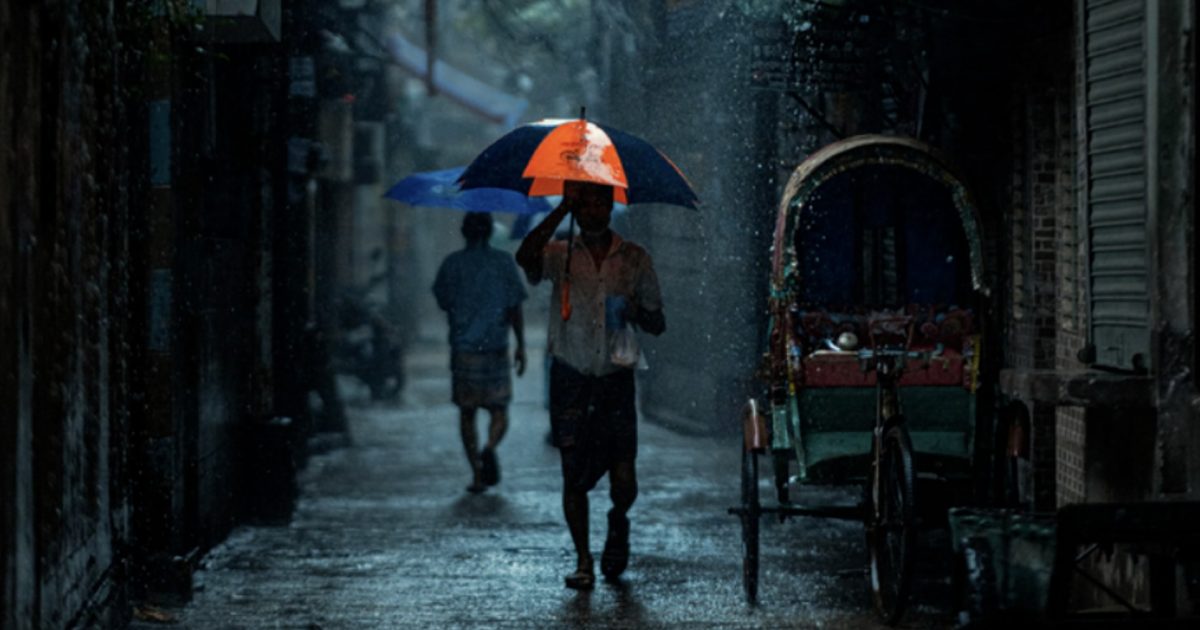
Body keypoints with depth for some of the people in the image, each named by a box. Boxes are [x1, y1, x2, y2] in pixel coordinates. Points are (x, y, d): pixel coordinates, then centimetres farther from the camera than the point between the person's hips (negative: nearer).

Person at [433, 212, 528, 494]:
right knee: (499, 411, 8)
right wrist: (521, 346, 3)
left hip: (462, 347, 1)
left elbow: (444, 303, 9)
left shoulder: (451, 263, 1)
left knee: (467, 413, 8)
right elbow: (514, 307, -4)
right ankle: (489, 449, -21)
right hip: (495, 348, -1)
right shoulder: (503, 262, -2)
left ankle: (477, 474, 2)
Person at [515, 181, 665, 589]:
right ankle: (583, 560, 11)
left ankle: (618, 523, 29)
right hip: (570, 379, -1)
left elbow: (657, 324, 12)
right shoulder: (560, 255, 4)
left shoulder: (635, 259, 8)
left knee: (624, 481, -5)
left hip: (616, 379, 1)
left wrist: (634, 312, -10)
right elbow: (526, 257, -21)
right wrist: (562, 210, -17)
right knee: (574, 474, -2)